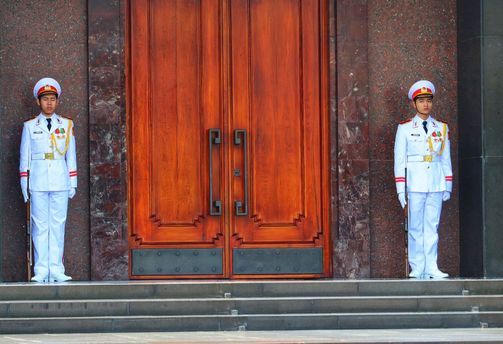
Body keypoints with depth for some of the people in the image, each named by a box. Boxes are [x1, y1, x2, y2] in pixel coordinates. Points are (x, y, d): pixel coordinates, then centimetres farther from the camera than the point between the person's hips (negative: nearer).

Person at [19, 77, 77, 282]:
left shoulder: (67, 125, 11)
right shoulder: (30, 127, 8)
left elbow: (71, 155, 12)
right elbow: (24, 156, 8)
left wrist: (73, 183, 8)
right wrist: (24, 184, 2)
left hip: (60, 182, 1)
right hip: (38, 182, -1)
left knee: (58, 225, -1)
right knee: (40, 226, -3)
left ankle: (56, 270, 1)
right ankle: (41, 271, -2)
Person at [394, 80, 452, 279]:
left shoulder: (442, 128, 12)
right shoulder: (405, 128, 3)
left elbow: (446, 158, 13)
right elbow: (399, 160, 1)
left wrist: (448, 186, 8)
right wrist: (400, 188, -5)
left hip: (436, 184, 2)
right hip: (415, 184, -2)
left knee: (432, 226, 2)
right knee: (416, 227, -2)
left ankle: (431, 268, 3)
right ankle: (417, 268, 1)